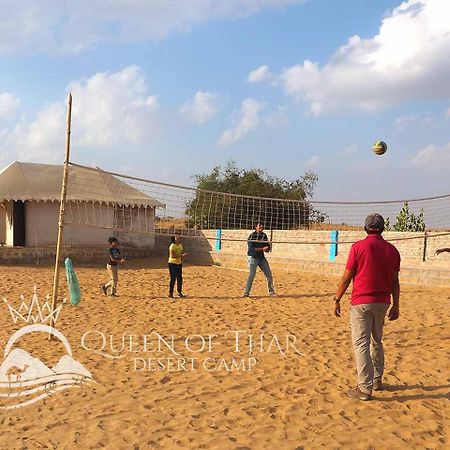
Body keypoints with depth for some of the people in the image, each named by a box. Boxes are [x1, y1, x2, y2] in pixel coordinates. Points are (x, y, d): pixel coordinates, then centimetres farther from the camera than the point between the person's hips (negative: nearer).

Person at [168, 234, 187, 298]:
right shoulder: (172, 246, -15)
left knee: (180, 279, 10)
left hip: (179, 264, 7)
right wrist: (181, 255, -26)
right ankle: (170, 293, 3)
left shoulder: (180, 245, 9)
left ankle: (179, 292, 22)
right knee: (173, 279, -5)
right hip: (172, 264, -7)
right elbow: (172, 256, -23)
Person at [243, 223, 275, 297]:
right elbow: (251, 248, -19)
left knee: (269, 275, 7)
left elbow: (268, 247, 8)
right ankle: (246, 293, -4)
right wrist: (262, 249, -23)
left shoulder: (264, 236, 8)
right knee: (251, 275, -11)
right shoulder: (252, 236, -10)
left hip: (262, 258, 6)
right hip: (253, 257, -6)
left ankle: (271, 291, 22)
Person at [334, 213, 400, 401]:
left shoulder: (358, 247, -9)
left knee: (361, 344, -1)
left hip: (361, 302, -5)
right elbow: (395, 281, 6)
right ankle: (377, 380, 31)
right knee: (376, 341, 21)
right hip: (383, 302, 5)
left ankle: (365, 388, -1)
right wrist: (396, 306, 14)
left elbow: (346, 278, -8)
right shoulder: (392, 250, 3)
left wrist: (337, 300, 1)